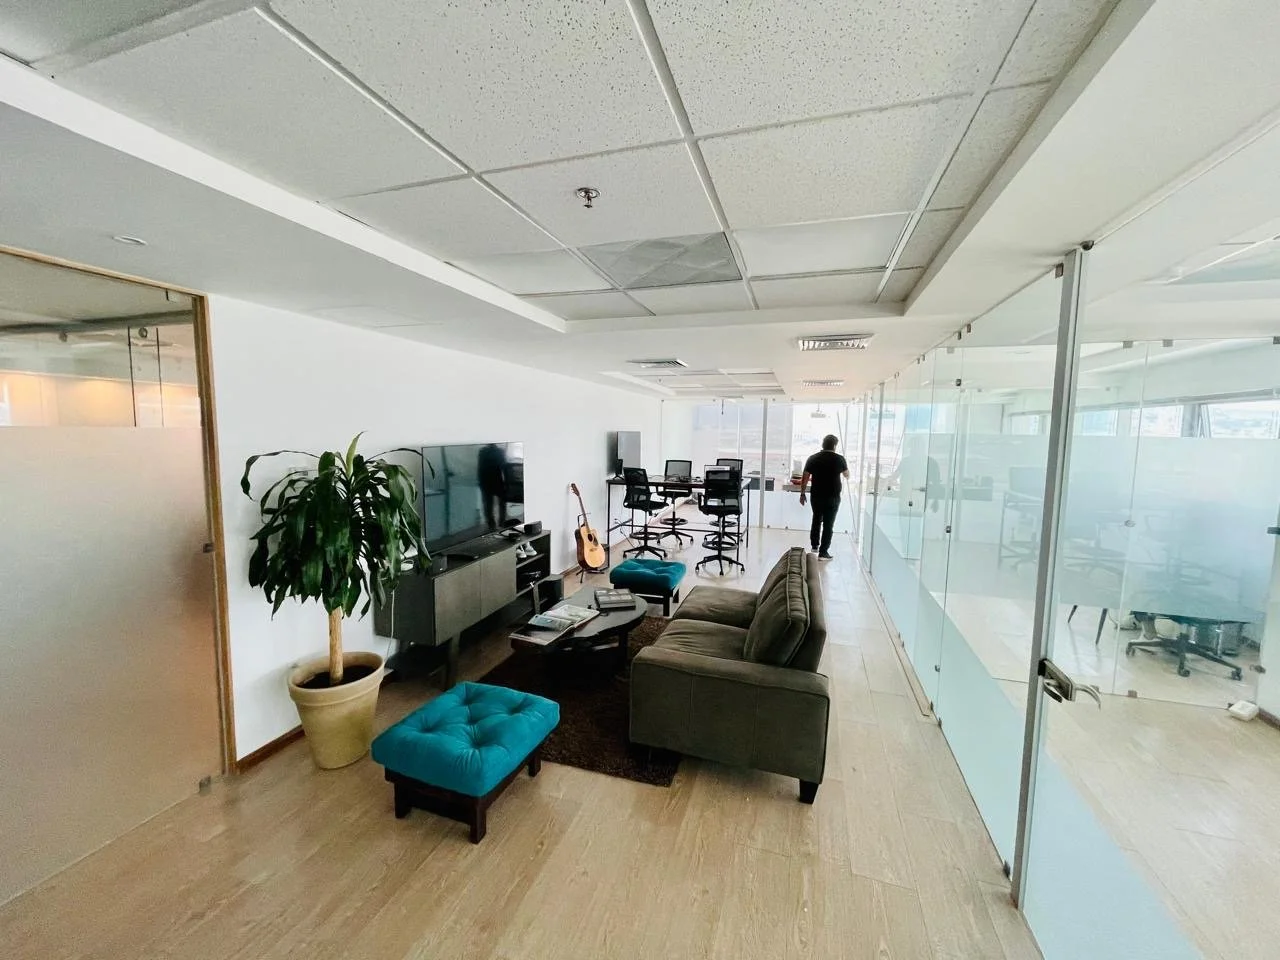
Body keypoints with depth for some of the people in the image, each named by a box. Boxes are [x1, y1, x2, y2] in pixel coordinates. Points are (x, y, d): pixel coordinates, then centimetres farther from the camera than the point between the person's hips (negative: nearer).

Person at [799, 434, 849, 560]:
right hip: (833, 497, -2)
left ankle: (814, 545, 32)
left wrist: (802, 494, 8)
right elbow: (846, 474, 15)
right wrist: (847, 476, 39)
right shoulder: (839, 459, -4)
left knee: (816, 520, 21)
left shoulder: (813, 458, -3)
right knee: (828, 524, 3)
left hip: (816, 496, 2)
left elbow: (805, 478, -3)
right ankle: (823, 552, 4)